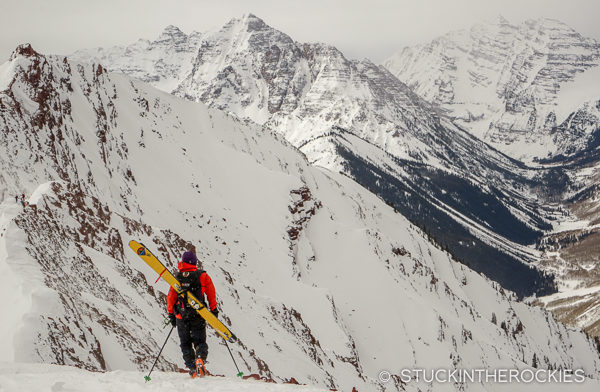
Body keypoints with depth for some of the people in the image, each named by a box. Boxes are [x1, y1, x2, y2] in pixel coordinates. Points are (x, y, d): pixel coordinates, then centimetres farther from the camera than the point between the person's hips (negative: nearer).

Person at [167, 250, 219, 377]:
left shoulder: (177, 278, 1)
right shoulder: (202, 276, -2)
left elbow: (171, 297, 4)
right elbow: (211, 294, 1)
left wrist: (171, 314, 14)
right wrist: (214, 310, 12)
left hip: (181, 316, 0)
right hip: (198, 315, 0)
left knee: (185, 343, 12)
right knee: (200, 341, 7)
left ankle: (191, 367, 2)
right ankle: (200, 358, -22)